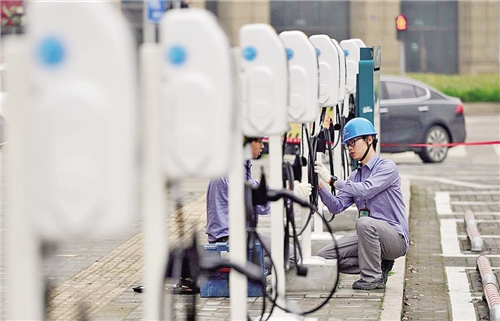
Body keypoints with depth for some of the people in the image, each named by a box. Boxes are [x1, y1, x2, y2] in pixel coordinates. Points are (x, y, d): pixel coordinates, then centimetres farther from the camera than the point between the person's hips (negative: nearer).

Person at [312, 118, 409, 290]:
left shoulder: (387, 167, -8)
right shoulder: (355, 176, 14)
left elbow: (366, 190, -25)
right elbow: (337, 206, 2)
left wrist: (332, 180, -25)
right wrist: (320, 186, -14)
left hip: (395, 238, -7)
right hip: (369, 235, 7)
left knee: (364, 222, -37)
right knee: (324, 256, -6)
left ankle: (373, 277, -20)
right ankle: (379, 265, 2)